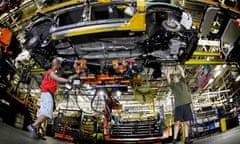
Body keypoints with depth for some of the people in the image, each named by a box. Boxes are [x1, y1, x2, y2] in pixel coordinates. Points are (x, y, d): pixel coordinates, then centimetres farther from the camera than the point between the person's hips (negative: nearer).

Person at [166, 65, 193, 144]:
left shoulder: (183, 81, 19)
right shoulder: (173, 85, 14)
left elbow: (182, 71, 15)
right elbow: (168, 76, 7)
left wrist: (179, 66, 30)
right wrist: (171, 73, 26)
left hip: (186, 104, 2)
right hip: (178, 105, -2)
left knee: (187, 122, 1)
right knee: (178, 122, -9)